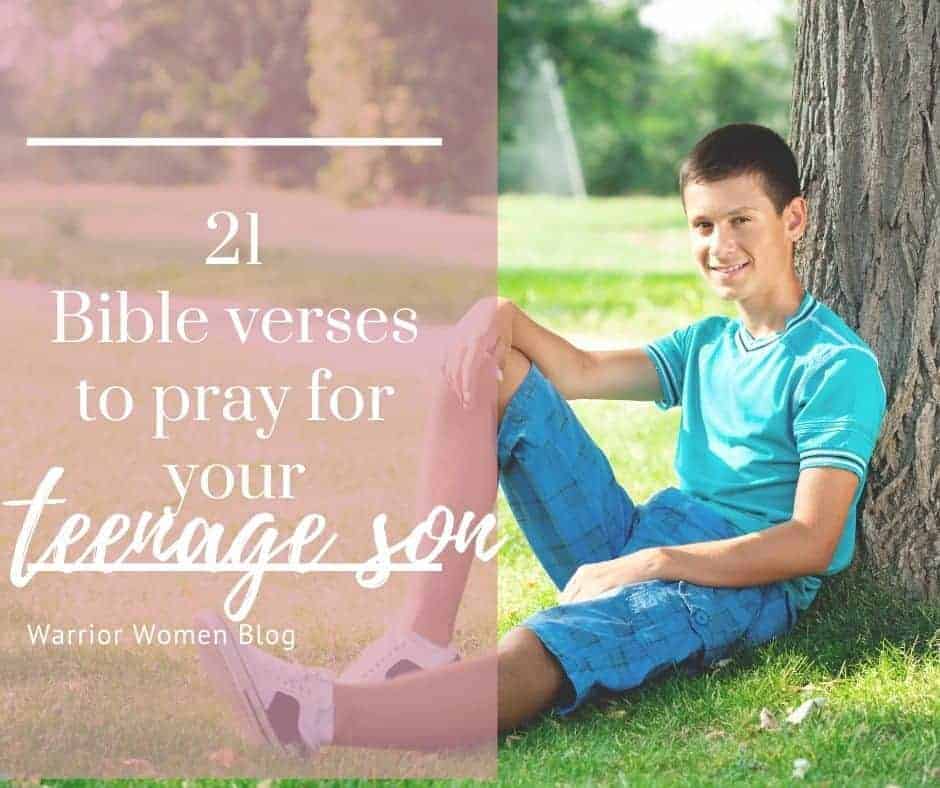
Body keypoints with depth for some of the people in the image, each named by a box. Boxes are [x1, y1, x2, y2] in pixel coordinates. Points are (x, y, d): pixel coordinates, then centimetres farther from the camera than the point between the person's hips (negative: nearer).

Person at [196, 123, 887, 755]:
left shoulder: (839, 366, -4)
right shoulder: (706, 346, 23)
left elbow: (812, 542, -15)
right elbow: (581, 372, 11)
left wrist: (653, 563, -22)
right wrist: (501, 318, -10)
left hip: (745, 587, -8)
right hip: (627, 542, 8)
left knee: (531, 660, -40)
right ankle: (421, 638, -22)